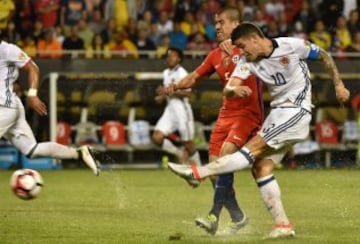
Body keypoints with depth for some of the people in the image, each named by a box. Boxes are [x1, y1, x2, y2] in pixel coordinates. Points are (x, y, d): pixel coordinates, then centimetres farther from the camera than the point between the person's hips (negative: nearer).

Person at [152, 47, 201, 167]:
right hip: (169, 109, 7)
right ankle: (178, 153, 11)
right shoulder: (166, 73, 15)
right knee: (157, 138, -9)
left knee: (187, 143, -2)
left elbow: (187, 93, -19)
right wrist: (162, 97, 7)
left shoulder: (181, 73, -10)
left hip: (182, 109, -7)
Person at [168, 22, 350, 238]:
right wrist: (234, 89, -36)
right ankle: (283, 225, -3)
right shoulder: (248, 62, 1)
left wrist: (339, 85, 0)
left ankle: (198, 173, -25)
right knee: (261, 167, -5)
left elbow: (325, 56, 4)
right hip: (277, 113, 7)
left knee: (254, 147, -19)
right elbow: (228, 88, -12)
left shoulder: (292, 46, -11)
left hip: (297, 112, -7)